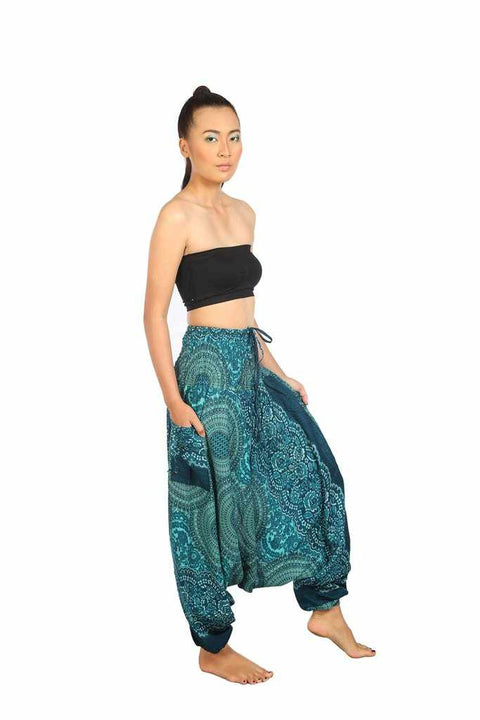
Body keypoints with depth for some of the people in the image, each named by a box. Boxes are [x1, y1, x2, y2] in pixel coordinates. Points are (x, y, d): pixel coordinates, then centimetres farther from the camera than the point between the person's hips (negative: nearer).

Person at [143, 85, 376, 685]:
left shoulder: (243, 213, 12)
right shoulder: (177, 216, -11)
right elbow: (154, 315, -12)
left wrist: (277, 373, 18)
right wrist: (174, 400, -17)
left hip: (251, 366, 8)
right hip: (208, 369, -8)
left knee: (311, 472, 10)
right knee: (214, 502, 2)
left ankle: (324, 608, 26)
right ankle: (213, 648, 19)